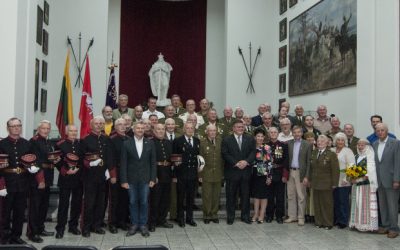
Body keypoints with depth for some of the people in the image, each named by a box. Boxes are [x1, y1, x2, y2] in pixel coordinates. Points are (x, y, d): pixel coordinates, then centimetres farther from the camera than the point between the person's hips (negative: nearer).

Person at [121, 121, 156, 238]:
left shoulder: (150, 143, 3)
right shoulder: (126, 143, 0)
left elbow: (153, 162, 3)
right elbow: (123, 163, -1)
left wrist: (153, 179, -2)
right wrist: (124, 180, -5)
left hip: (145, 179, 0)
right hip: (131, 179, 0)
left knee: (144, 202, 5)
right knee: (133, 202, 7)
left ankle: (143, 225, 18)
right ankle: (134, 224, 20)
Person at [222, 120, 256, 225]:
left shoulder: (250, 139, 10)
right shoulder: (226, 140, 2)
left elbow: (253, 152, 2)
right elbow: (225, 154, -6)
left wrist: (246, 161, -14)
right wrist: (236, 163, -14)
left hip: (246, 171, 2)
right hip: (232, 172, -2)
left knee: (245, 195, 7)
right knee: (231, 195, 4)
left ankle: (245, 216, 18)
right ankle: (230, 217, 14)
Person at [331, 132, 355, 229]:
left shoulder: (348, 151, -3)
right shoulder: (331, 150, 11)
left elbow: (351, 166, -10)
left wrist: (347, 178, -18)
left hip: (343, 181, -4)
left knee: (343, 201, 0)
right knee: (335, 201, 9)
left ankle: (343, 221, 10)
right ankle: (336, 219, 20)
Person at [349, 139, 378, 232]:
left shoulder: (369, 156, -7)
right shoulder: (356, 157, 15)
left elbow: (370, 172, -14)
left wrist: (358, 179, -19)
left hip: (366, 184, -7)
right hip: (356, 184, 7)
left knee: (366, 204, -5)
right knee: (357, 204, 9)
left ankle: (367, 224, -1)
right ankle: (357, 223, 14)